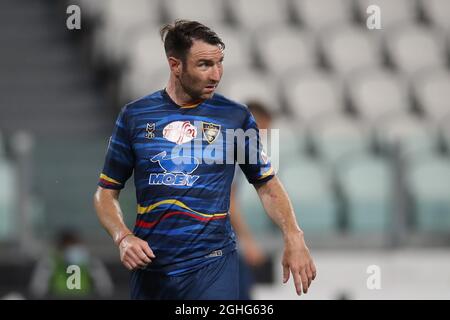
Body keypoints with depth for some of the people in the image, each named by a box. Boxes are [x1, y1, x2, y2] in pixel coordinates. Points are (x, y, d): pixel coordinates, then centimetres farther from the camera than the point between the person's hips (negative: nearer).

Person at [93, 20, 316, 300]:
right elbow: (106, 192, 8)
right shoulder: (134, 116, 2)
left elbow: (267, 184, 10)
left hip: (212, 266, -2)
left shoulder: (236, 116, 1)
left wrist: (293, 237, -5)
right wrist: (123, 237, -10)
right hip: (149, 268, 2)